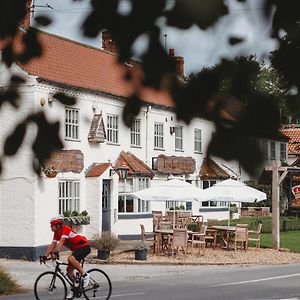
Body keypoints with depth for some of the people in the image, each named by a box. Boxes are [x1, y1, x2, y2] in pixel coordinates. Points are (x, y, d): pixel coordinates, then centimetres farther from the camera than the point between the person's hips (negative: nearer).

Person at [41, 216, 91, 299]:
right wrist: (45, 256, -7)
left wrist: (55, 253, -46)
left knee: (70, 258, -33)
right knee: (69, 269, 5)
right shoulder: (57, 233, 4)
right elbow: (52, 245, 2)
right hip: (76, 249, 10)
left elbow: (61, 242, -35)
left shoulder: (66, 229, -22)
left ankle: (85, 275, -20)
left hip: (84, 246, -10)